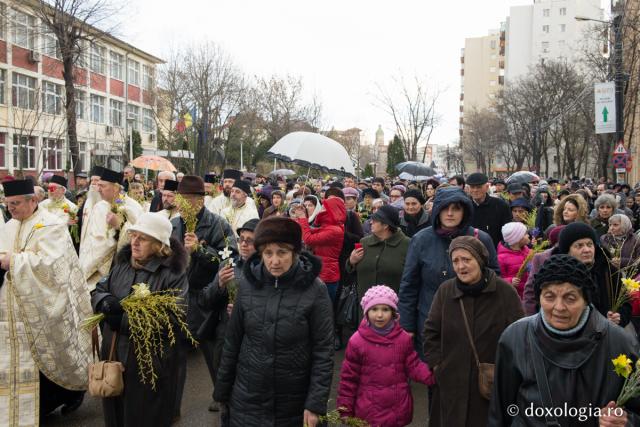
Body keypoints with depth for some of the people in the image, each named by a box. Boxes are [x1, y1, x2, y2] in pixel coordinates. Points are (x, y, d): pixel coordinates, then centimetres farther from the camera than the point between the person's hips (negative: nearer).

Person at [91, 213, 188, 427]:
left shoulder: (173, 274, -15)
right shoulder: (123, 263, 7)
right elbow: (97, 292, 11)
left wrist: (124, 321, -21)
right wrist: (105, 301, -15)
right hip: (114, 355, 6)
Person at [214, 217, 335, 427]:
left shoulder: (314, 290, -13)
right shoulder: (247, 284, -5)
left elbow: (323, 351, -10)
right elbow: (232, 342, 2)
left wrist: (316, 403, -13)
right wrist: (222, 391, 7)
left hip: (293, 404, -2)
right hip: (246, 400, 2)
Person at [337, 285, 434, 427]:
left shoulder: (403, 338, -3)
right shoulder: (357, 341, -11)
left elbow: (414, 366, 2)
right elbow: (348, 377, -5)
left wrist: (433, 374, -17)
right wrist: (345, 410, -2)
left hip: (399, 410, 3)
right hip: (369, 412, -2)